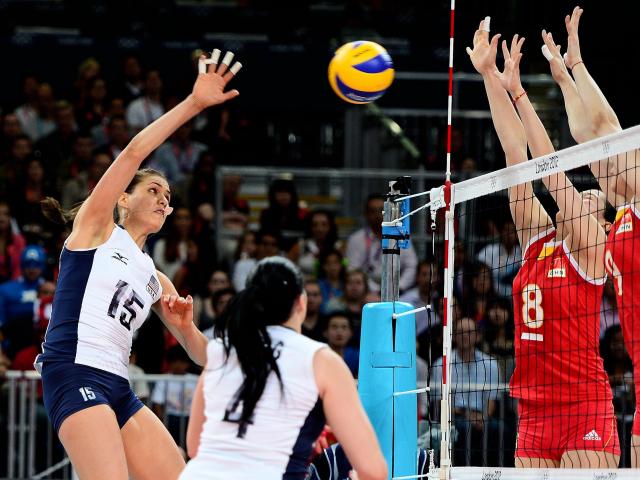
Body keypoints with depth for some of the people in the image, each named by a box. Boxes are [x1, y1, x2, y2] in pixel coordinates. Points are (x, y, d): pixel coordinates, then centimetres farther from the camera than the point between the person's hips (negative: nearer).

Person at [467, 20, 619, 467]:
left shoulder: (591, 248, -1)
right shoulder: (536, 240, 14)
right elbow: (516, 154, 10)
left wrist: (517, 91, -6)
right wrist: (489, 77, 9)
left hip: (583, 407, -7)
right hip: (534, 412, 7)